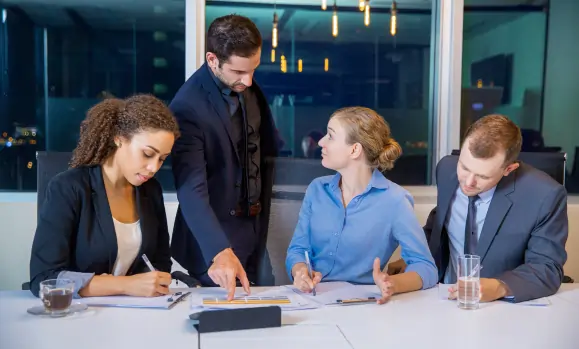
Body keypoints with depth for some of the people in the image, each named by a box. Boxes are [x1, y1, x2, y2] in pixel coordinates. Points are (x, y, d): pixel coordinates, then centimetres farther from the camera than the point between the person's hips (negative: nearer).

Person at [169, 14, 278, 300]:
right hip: (215, 234, -6)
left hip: (254, 229, 7)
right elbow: (192, 190, -31)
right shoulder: (188, 106, -24)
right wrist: (220, 251, -41)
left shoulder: (249, 88, -2)